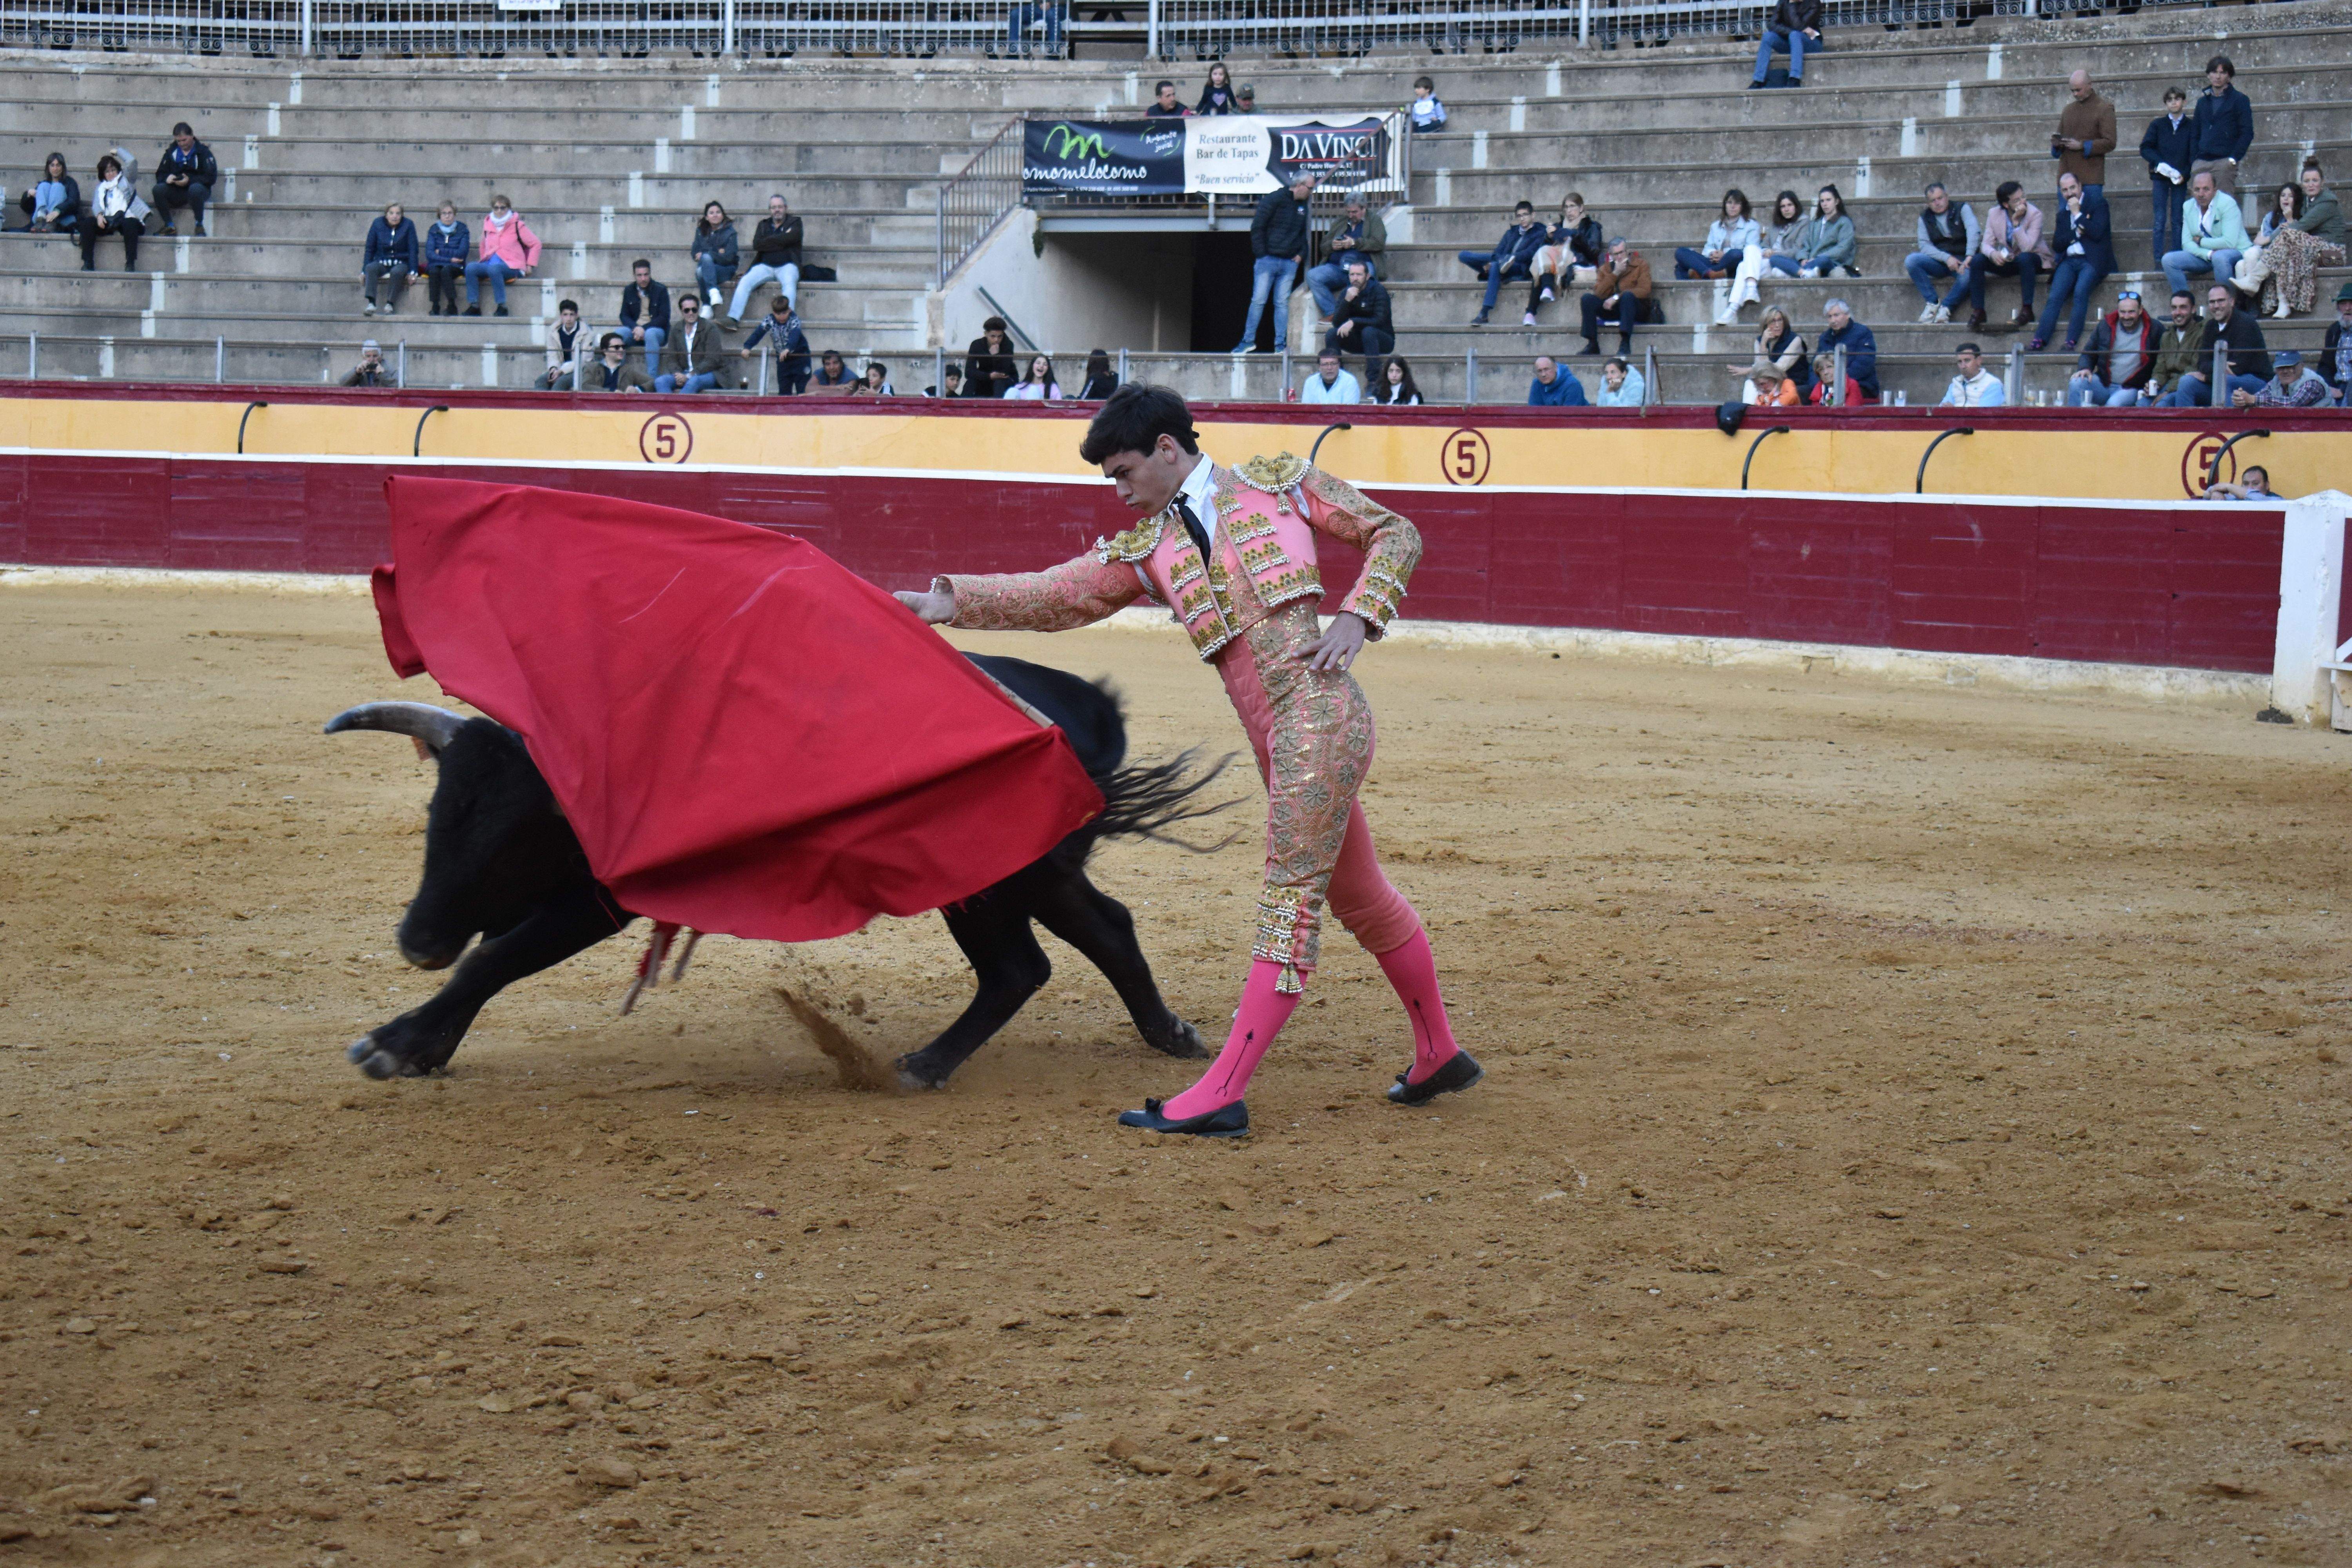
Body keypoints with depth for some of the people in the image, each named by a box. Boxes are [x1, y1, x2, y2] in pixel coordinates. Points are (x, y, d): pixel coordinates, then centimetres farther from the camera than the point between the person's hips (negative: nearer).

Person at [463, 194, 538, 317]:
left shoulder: (517, 226, -1)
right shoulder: (488, 224, 14)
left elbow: (535, 244, 3)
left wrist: (530, 265, -2)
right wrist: (483, 260, 18)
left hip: (512, 267, -5)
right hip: (490, 264, 5)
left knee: (494, 269, -38)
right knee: (470, 268, -23)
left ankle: (502, 306, -32)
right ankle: (474, 306, -23)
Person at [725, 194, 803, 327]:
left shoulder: (795, 223, 11)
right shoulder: (764, 225, 20)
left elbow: (788, 239, -10)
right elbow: (756, 245, 2)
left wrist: (768, 242, 0)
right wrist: (780, 242, -3)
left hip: (787, 265, -3)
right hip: (765, 266, 3)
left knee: (789, 283, -35)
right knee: (745, 281, -22)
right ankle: (733, 320, -30)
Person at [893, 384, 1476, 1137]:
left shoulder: (1281, 484, 5)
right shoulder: (1149, 550, 18)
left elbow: (1395, 534, 9)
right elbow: (1056, 595, 14)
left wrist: (1357, 617, -5)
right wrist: (956, 603, 3)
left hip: (1320, 707, -7)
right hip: (1275, 738, 7)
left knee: (1293, 895, -9)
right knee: (1360, 898, 17)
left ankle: (1222, 1094, -15)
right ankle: (1439, 1055, 33)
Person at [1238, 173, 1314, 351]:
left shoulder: (1303, 206, 13)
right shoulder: (1274, 200, -6)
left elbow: (1305, 234, 23)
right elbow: (1257, 227, -7)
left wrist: (1301, 255, 8)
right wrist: (1261, 254, -11)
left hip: (1290, 263, 5)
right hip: (1268, 260, -5)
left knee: (1282, 303, 3)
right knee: (1259, 301, -5)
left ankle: (1281, 345, 3)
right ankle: (1248, 341, 2)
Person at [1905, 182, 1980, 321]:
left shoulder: (1961, 209, 3)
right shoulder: (1925, 217, 10)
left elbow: (1973, 232, -14)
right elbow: (1924, 245, -3)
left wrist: (1969, 257, -31)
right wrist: (1947, 258, -20)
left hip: (1961, 260, -3)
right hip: (1939, 262, 3)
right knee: (1911, 261, -25)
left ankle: (1946, 306, -16)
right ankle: (1933, 302, -17)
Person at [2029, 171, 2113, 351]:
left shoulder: (2098, 204, 7)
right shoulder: (2063, 214, 22)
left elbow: (2097, 233, -8)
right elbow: (2056, 245, 12)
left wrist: (2077, 214, -4)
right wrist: (2077, 232, -2)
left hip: (2092, 261, -4)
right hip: (2069, 261, 4)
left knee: (2080, 292, -31)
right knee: (2055, 297, -20)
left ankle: (2071, 342, -35)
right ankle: (2039, 341, -30)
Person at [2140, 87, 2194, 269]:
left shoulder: (2192, 126, 5)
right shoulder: (2157, 125, 8)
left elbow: (2195, 154, 0)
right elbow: (2145, 149, 2)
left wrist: (2184, 174, -13)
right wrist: (2160, 164, -15)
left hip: (2181, 178, 0)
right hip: (2160, 177, 0)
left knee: (2177, 221, 2)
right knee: (2160, 220, -4)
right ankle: (2159, 260, -5)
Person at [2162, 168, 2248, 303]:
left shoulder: (2227, 204, -16)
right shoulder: (2188, 207, 3)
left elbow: (2229, 242, -26)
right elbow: (2187, 244, -4)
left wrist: (2200, 242, -13)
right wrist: (2208, 254, -24)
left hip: (2236, 253, -6)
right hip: (2203, 256, 6)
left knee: (2220, 257, -39)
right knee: (2169, 260, -13)